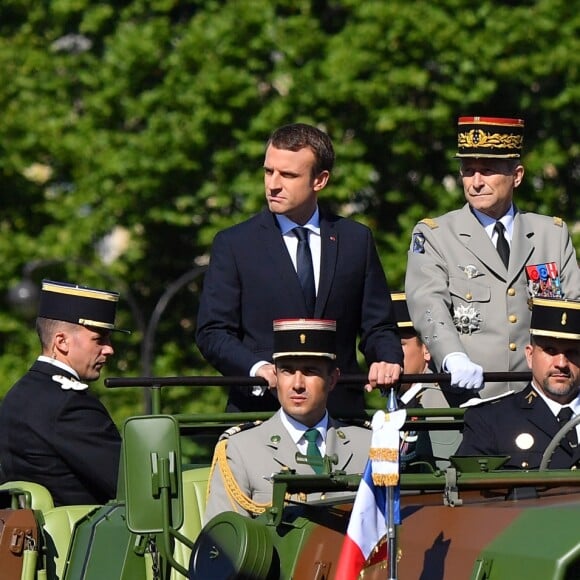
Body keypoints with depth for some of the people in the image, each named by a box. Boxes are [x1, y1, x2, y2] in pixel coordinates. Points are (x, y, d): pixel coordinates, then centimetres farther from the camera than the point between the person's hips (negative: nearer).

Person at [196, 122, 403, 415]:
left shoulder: (356, 240, 13)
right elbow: (212, 333, 1)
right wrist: (257, 368, -17)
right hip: (260, 409, -1)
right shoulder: (233, 244, 7)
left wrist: (387, 361, -8)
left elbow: (377, 326, 15)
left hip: (340, 409, 1)